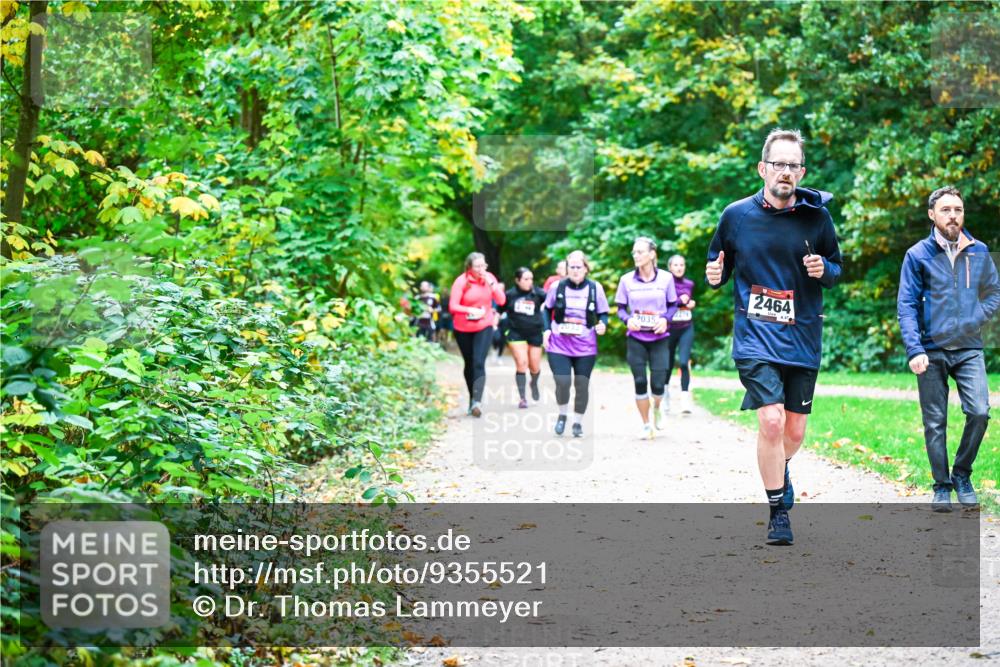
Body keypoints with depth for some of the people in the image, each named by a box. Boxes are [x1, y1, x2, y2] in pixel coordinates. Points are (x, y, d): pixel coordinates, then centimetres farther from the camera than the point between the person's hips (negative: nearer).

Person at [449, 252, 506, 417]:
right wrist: (470, 310, -33)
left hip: (484, 327, 0)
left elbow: (502, 300, -8)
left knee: (479, 362, -16)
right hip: (463, 329, 0)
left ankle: (477, 401, -24)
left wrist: (492, 283, -20)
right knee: (469, 363, 12)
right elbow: (452, 306, -18)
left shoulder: (489, 278, -4)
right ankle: (472, 398, 27)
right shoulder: (461, 281, -12)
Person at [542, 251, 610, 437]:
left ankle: (578, 422, 23)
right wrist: (547, 329, -2)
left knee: (582, 385, 4)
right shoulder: (557, 287, -1)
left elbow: (603, 313, 6)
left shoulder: (595, 288, -2)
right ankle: (562, 415, 18)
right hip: (559, 345, -1)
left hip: (585, 347, 1)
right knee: (562, 383, -11)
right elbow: (547, 309, 12)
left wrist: (602, 324, -15)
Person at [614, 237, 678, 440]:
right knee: (640, 382, -1)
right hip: (636, 338, 1)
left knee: (658, 383, -6)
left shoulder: (666, 278, -2)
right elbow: (621, 307, 6)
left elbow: (673, 305, 7)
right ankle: (646, 426, 16)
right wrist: (628, 319, -14)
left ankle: (657, 408, 30)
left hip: (659, 338, -1)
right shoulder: (627, 280, -1)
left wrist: (665, 319, -13)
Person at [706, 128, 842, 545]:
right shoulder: (736, 215, -1)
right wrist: (715, 275, -10)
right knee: (771, 421, -17)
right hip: (755, 335, -2)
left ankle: (780, 470, 44)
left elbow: (836, 268, 12)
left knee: (795, 430, 9)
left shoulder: (816, 215, 1)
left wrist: (824, 270, -10)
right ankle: (778, 512, -1)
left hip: (803, 337, 2)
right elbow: (719, 263, 12)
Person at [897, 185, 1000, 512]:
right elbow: (906, 306, -3)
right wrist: (914, 350, -13)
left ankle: (962, 475, 8)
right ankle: (941, 486, 16)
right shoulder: (918, 255, -1)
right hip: (931, 350, -1)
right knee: (935, 422, 3)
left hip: (969, 349, 1)